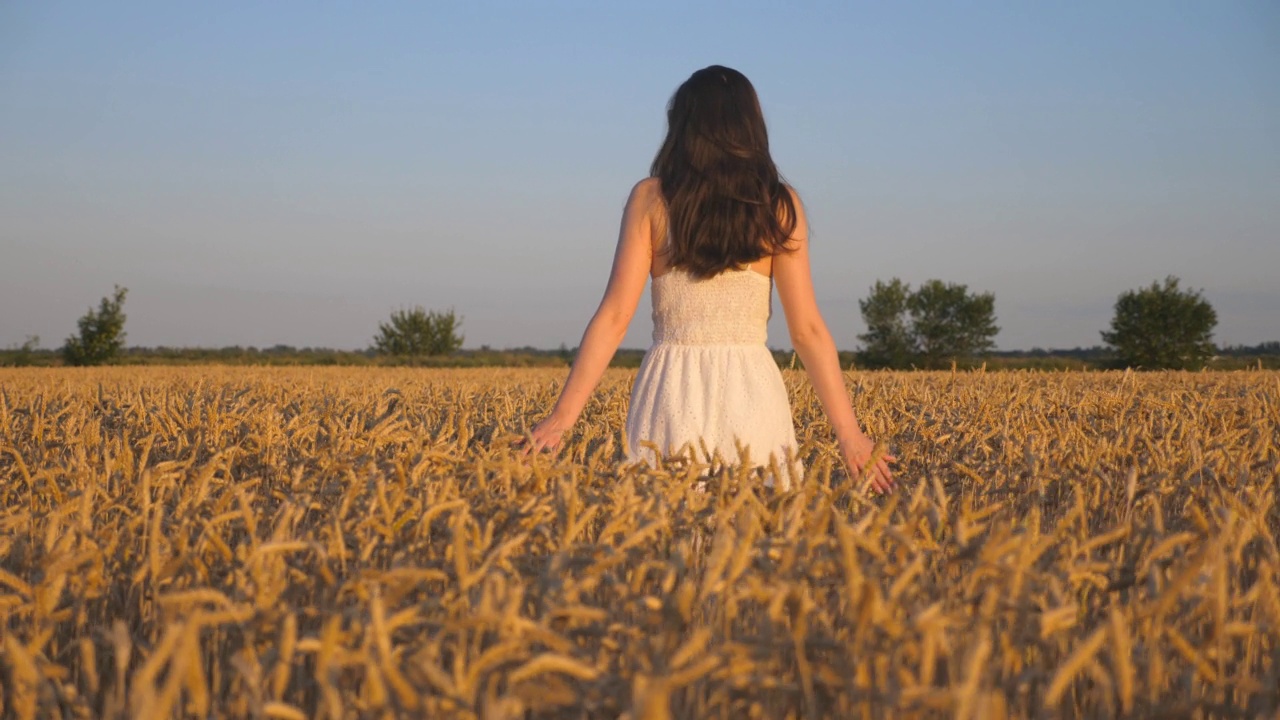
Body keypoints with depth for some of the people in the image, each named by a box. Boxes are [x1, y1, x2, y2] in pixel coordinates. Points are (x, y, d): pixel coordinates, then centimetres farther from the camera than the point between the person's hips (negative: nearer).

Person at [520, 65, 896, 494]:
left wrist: (563, 416, -4)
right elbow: (807, 329, -1)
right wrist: (848, 432, 2)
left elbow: (614, 316, -5)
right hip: (751, 392, 0)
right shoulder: (778, 205, 3)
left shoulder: (651, 198, 2)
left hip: (672, 391, 0)